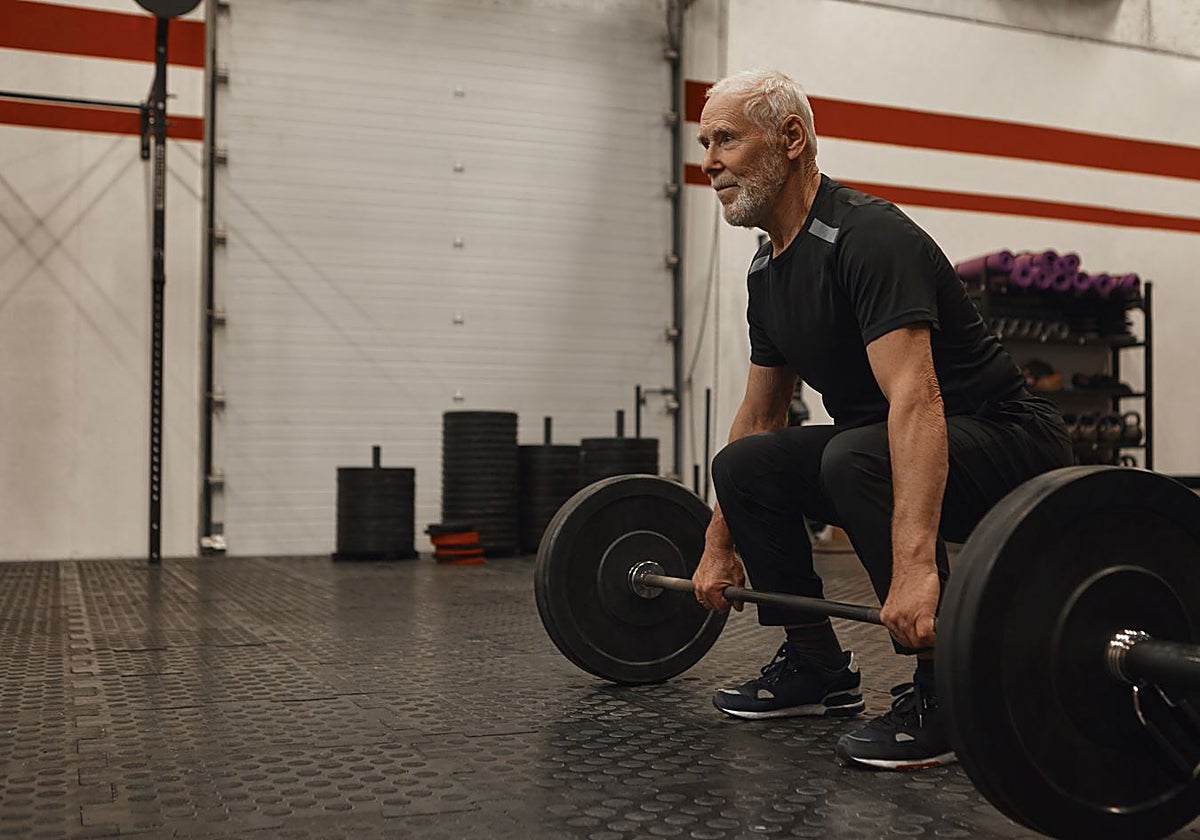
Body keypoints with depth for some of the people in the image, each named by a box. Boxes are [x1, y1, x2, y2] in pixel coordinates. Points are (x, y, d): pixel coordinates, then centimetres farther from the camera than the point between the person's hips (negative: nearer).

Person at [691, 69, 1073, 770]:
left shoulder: (866, 237, -23)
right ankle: (819, 668, 10)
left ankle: (945, 695, -20)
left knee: (856, 458, -35)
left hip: (1007, 440, -9)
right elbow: (760, 416, 14)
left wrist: (915, 565, -46)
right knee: (743, 465, 0)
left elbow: (915, 400, -36)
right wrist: (719, 548, 14)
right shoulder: (768, 272, 7)